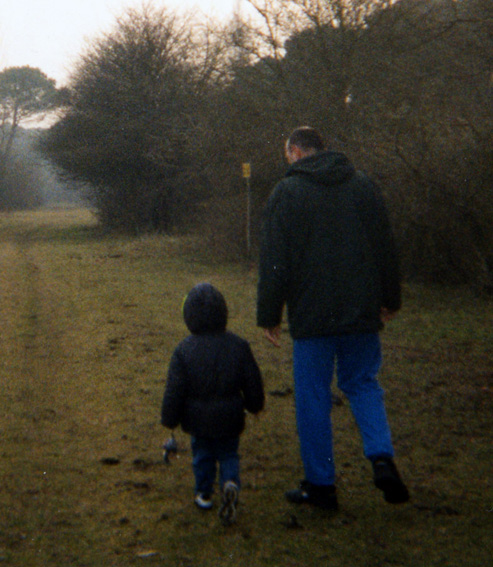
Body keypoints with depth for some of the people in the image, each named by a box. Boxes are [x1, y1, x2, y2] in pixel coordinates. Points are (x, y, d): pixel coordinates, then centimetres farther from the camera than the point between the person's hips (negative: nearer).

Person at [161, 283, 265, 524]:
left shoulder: (184, 351, -15)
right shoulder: (238, 346, -9)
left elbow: (174, 391, -11)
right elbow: (253, 382, 0)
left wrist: (169, 420, 2)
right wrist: (254, 404, 19)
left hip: (198, 420, -1)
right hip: (230, 419, 1)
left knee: (203, 454, 21)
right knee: (228, 455, 16)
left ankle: (204, 494, 32)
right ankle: (230, 485, -10)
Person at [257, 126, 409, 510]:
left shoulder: (286, 193, -4)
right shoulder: (364, 186, 7)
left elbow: (274, 262, -7)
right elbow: (386, 249, 11)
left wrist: (269, 316, 0)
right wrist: (390, 300, 21)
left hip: (311, 316, -4)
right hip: (362, 313, 4)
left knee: (313, 396, 6)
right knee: (362, 382, 17)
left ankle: (320, 484, 11)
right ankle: (382, 457, -3)